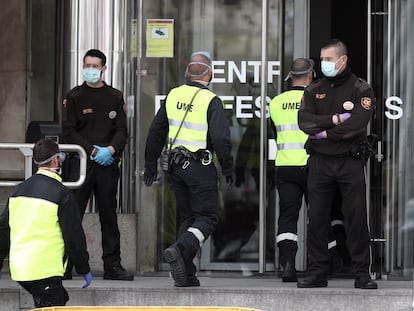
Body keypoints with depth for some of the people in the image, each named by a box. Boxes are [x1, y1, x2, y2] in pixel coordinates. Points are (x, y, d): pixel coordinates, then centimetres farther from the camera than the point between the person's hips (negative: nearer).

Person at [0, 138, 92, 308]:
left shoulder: (20, 189, 11)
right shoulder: (61, 194, -10)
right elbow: (74, 237, -7)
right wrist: (84, 269, 4)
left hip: (18, 268, 8)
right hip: (44, 270, -7)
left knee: (62, 298, 24)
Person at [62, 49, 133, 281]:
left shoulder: (115, 97, 11)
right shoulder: (74, 97, 4)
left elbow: (122, 131, 7)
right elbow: (69, 131, -2)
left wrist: (110, 149, -12)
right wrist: (93, 151, -11)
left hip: (108, 163, 2)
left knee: (109, 215, 4)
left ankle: (112, 265, 7)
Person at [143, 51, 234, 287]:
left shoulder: (173, 96, 7)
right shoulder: (211, 101, -11)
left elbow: (156, 132, 13)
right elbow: (221, 139, -18)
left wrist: (151, 165, 22)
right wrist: (228, 169, -6)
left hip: (177, 167, 6)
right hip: (201, 167, -6)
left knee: (187, 217, 14)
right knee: (207, 217, 2)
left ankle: (186, 274, 10)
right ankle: (179, 250, -24)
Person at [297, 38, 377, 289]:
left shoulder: (360, 89, 1)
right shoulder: (314, 91, 12)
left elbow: (358, 123, -15)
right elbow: (305, 121, -4)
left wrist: (325, 133, -10)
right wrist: (335, 119, -15)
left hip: (350, 162, -3)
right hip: (320, 162, 3)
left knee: (357, 219, -4)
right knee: (317, 219, 2)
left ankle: (362, 273, 0)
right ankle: (318, 272, 8)